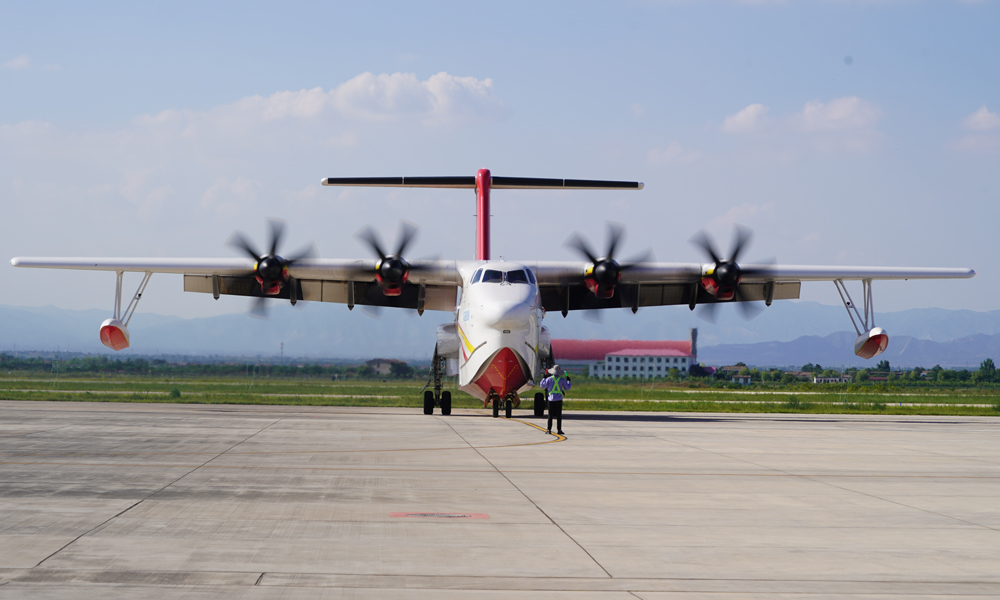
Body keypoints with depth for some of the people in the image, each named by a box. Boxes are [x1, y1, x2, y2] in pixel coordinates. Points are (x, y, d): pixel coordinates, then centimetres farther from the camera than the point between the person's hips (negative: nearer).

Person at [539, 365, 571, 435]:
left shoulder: (549, 379, -5)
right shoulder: (562, 379, -2)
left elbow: (542, 386, 0)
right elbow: (567, 388, 6)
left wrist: (544, 379, 13)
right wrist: (569, 381, 22)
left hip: (551, 399, 0)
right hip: (559, 400, 0)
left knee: (550, 415, 6)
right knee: (558, 415, 2)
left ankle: (549, 429, 5)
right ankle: (559, 430, 0)